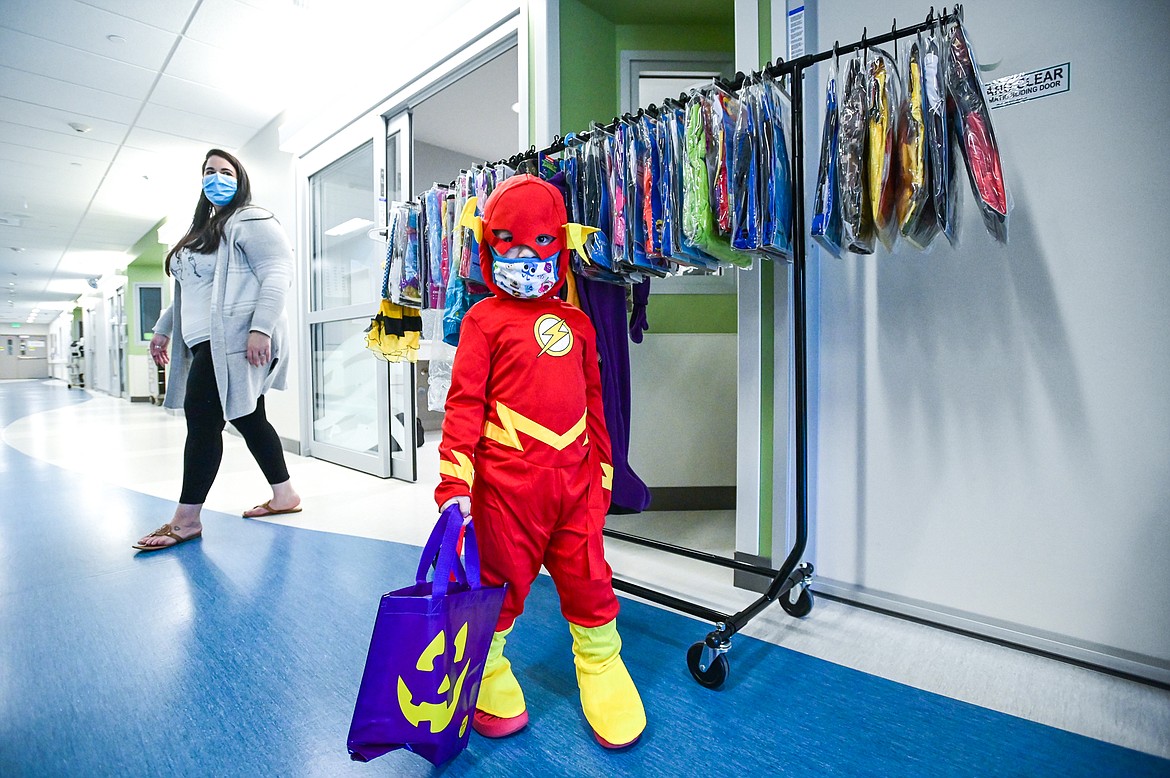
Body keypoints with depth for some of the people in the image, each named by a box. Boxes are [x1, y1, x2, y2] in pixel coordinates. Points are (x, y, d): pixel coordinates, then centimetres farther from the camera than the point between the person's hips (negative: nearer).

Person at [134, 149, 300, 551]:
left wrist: (260, 328, -25)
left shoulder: (251, 221, -4)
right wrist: (163, 330, 28)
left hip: (234, 342, -10)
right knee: (248, 419, 10)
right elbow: (187, 291, 32)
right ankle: (284, 494, 19)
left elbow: (278, 274, -17)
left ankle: (186, 519, -1)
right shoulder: (201, 230, 28)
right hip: (209, 344, 10)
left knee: (202, 418, -10)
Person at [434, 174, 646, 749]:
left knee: (588, 576, 14)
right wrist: (455, 483, -14)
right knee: (500, 578, 11)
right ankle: (488, 674, 36)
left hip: (574, 476, 4)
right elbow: (465, 402, -7)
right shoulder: (484, 319, -1)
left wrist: (602, 469, 17)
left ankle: (600, 663, 39)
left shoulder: (576, 322, 12)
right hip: (507, 479, -4)